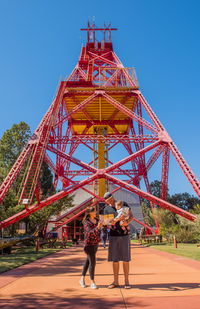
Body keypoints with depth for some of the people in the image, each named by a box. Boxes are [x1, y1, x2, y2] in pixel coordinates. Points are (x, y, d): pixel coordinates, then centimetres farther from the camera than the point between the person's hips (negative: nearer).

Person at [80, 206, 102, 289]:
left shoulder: (96, 220, 6)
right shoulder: (86, 222, -14)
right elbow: (90, 232, -27)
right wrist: (97, 227, -41)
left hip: (95, 243, 7)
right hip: (89, 243, -7)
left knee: (88, 261, 15)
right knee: (92, 262, -9)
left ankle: (82, 279, 28)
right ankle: (92, 282, 2)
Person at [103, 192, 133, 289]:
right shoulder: (106, 209, 6)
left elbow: (131, 216, 2)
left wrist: (127, 222, -19)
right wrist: (109, 225, -20)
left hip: (124, 235, -1)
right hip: (113, 235, 2)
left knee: (125, 259, 2)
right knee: (114, 259, 5)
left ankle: (126, 281, 12)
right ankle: (116, 282, 16)